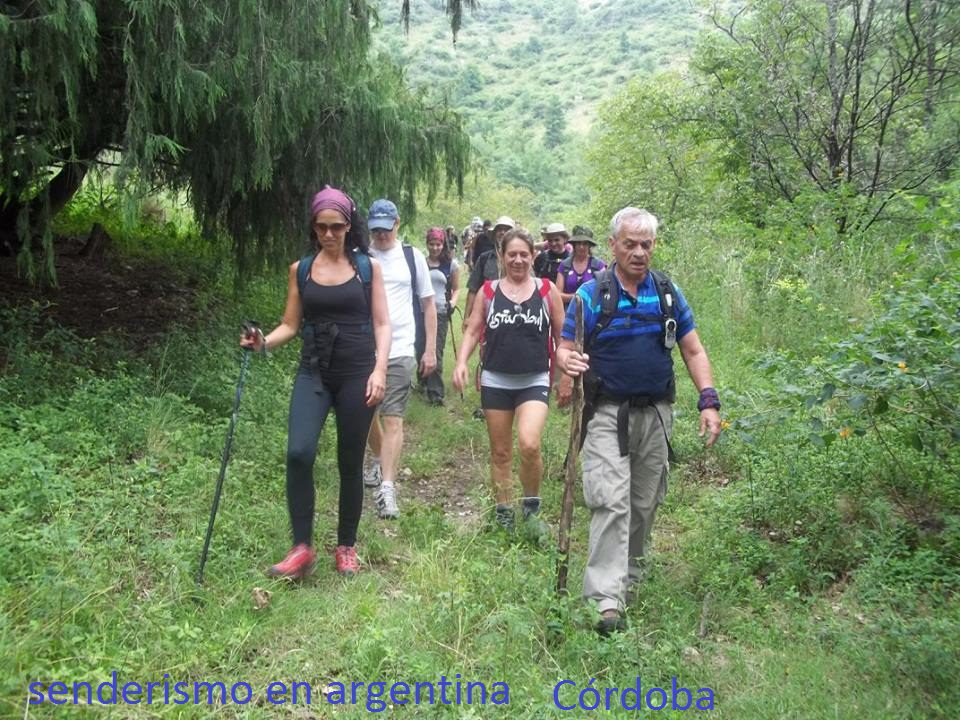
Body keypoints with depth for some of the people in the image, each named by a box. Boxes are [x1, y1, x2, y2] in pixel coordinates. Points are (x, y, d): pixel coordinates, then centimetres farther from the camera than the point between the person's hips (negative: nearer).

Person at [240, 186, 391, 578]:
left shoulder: (368, 267, 3)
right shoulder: (300, 269, 8)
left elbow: (381, 324, 1)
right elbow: (290, 325, 9)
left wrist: (379, 369, -11)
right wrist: (264, 342, -11)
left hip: (357, 373, -1)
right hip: (314, 373, 1)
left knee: (350, 463, 6)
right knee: (298, 453, -17)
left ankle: (346, 547, 22)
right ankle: (302, 547, -4)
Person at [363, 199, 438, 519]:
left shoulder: (412, 257, 4)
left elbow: (428, 305, 9)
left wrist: (430, 349, 4)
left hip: (400, 351, -2)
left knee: (393, 419, -7)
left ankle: (387, 488, -8)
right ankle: (379, 459, 42)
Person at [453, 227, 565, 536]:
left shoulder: (547, 290, 2)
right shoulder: (489, 291, 5)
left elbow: (562, 336, 7)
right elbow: (472, 331, 5)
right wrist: (461, 362, -11)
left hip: (534, 382, -2)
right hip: (495, 382, 2)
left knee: (529, 445, -21)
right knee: (500, 452, 10)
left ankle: (531, 507, 3)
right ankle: (504, 512, 27)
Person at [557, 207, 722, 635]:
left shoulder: (667, 293, 7)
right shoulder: (591, 293, -3)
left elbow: (694, 351, 8)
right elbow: (564, 349, -3)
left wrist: (708, 401, -3)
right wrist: (568, 361, -27)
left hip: (655, 415, 4)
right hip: (608, 415, -4)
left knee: (644, 504, 13)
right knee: (611, 503, -14)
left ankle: (630, 581, 32)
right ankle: (606, 599, -12)